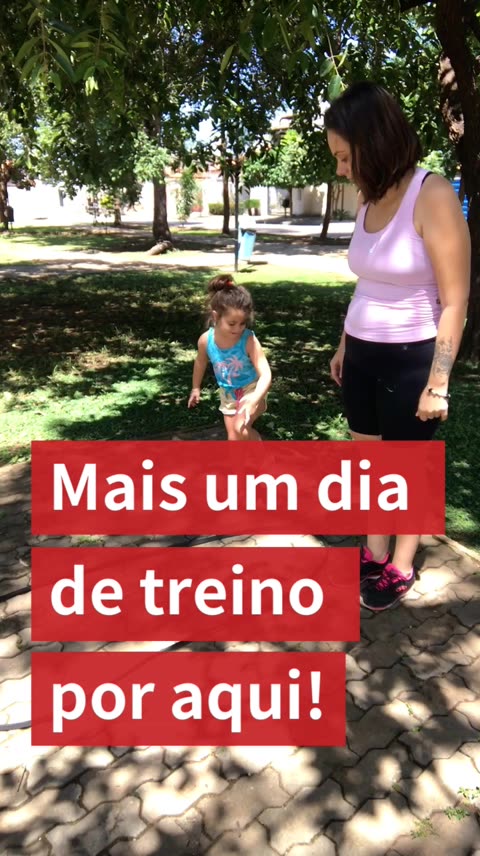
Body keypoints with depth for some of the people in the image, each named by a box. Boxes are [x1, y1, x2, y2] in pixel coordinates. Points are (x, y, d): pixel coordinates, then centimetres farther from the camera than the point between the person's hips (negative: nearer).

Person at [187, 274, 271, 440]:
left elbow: (266, 374, -33)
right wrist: (195, 388, 17)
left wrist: (254, 401, -48)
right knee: (234, 438, 11)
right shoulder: (206, 340, -18)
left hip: (251, 389, -4)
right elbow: (200, 363, 4)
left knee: (241, 428, -27)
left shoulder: (249, 340, -30)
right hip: (228, 393, 4)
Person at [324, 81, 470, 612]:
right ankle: (374, 555, 32)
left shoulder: (432, 196, -16)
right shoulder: (369, 200, 5)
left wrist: (438, 383, -16)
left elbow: (455, 302, -16)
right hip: (363, 354, 7)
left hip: (410, 358, -7)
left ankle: (401, 568, 27)